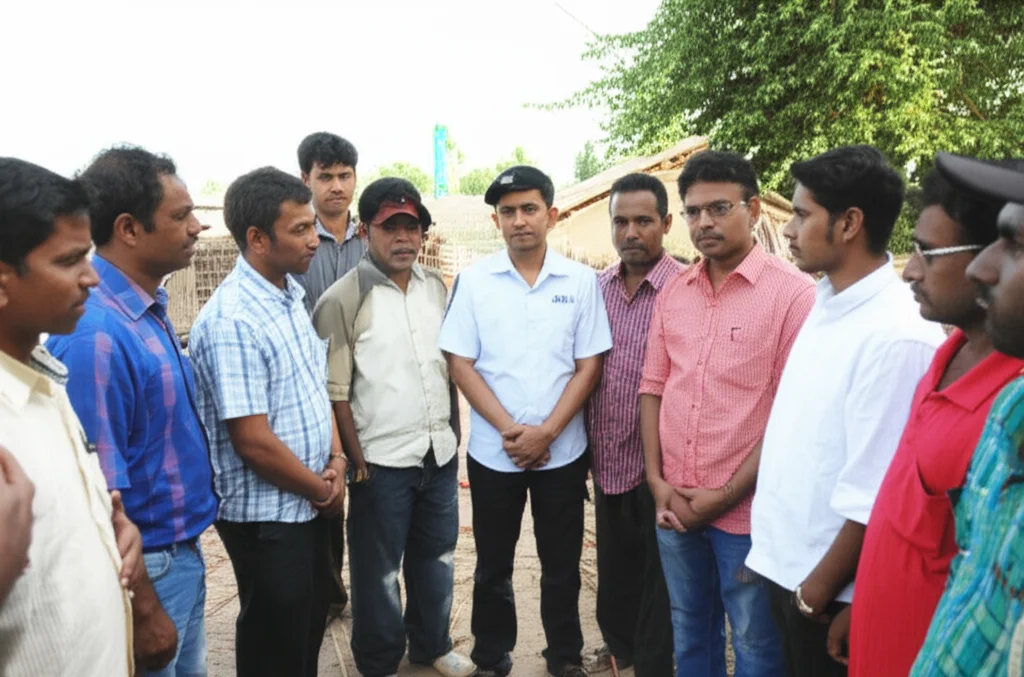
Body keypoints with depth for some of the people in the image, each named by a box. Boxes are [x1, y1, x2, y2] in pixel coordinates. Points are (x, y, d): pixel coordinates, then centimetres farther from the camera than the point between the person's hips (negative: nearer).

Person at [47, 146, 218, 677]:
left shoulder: (149, 309, 2)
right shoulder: (96, 334, -25)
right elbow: (99, 495, -23)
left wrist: (186, 549, 16)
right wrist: (143, 610, -17)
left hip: (183, 552, 8)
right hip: (147, 567, -8)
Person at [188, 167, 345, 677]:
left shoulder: (291, 294, 5)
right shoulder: (232, 321, -23)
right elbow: (253, 442, -24)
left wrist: (336, 460, -2)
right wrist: (321, 490, -11)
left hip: (308, 504, 8)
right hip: (266, 516, -8)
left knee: (308, 629, 23)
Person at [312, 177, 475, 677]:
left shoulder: (437, 287, 6)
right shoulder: (343, 299, -12)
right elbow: (334, 391, -11)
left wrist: (454, 433, 11)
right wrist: (356, 460, -10)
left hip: (440, 450, 6)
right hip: (382, 459, -5)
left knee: (436, 556, 19)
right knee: (378, 569, 10)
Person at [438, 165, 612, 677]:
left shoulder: (581, 280, -2)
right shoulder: (473, 280, -3)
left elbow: (589, 365, -3)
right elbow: (460, 364, -4)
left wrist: (547, 432, -12)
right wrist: (509, 429, -13)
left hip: (563, 451, 0)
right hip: (492, 452, 0)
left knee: (562, 565, 13)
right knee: (493, 566, 14)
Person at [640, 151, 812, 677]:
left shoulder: (792, 292, -11)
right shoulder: (673, 292, 6)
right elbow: (653, 387, 9)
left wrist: (727, 495, -13)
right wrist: (657, 480, -1)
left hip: (746, 511, -5)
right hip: (674, 507, 5)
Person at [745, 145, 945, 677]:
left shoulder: (897, 335, -24)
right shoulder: (827, 304, 3)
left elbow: (872, 497, -23)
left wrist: (817, 592, -14)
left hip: (829, 589, -7)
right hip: (786, 563, 7)